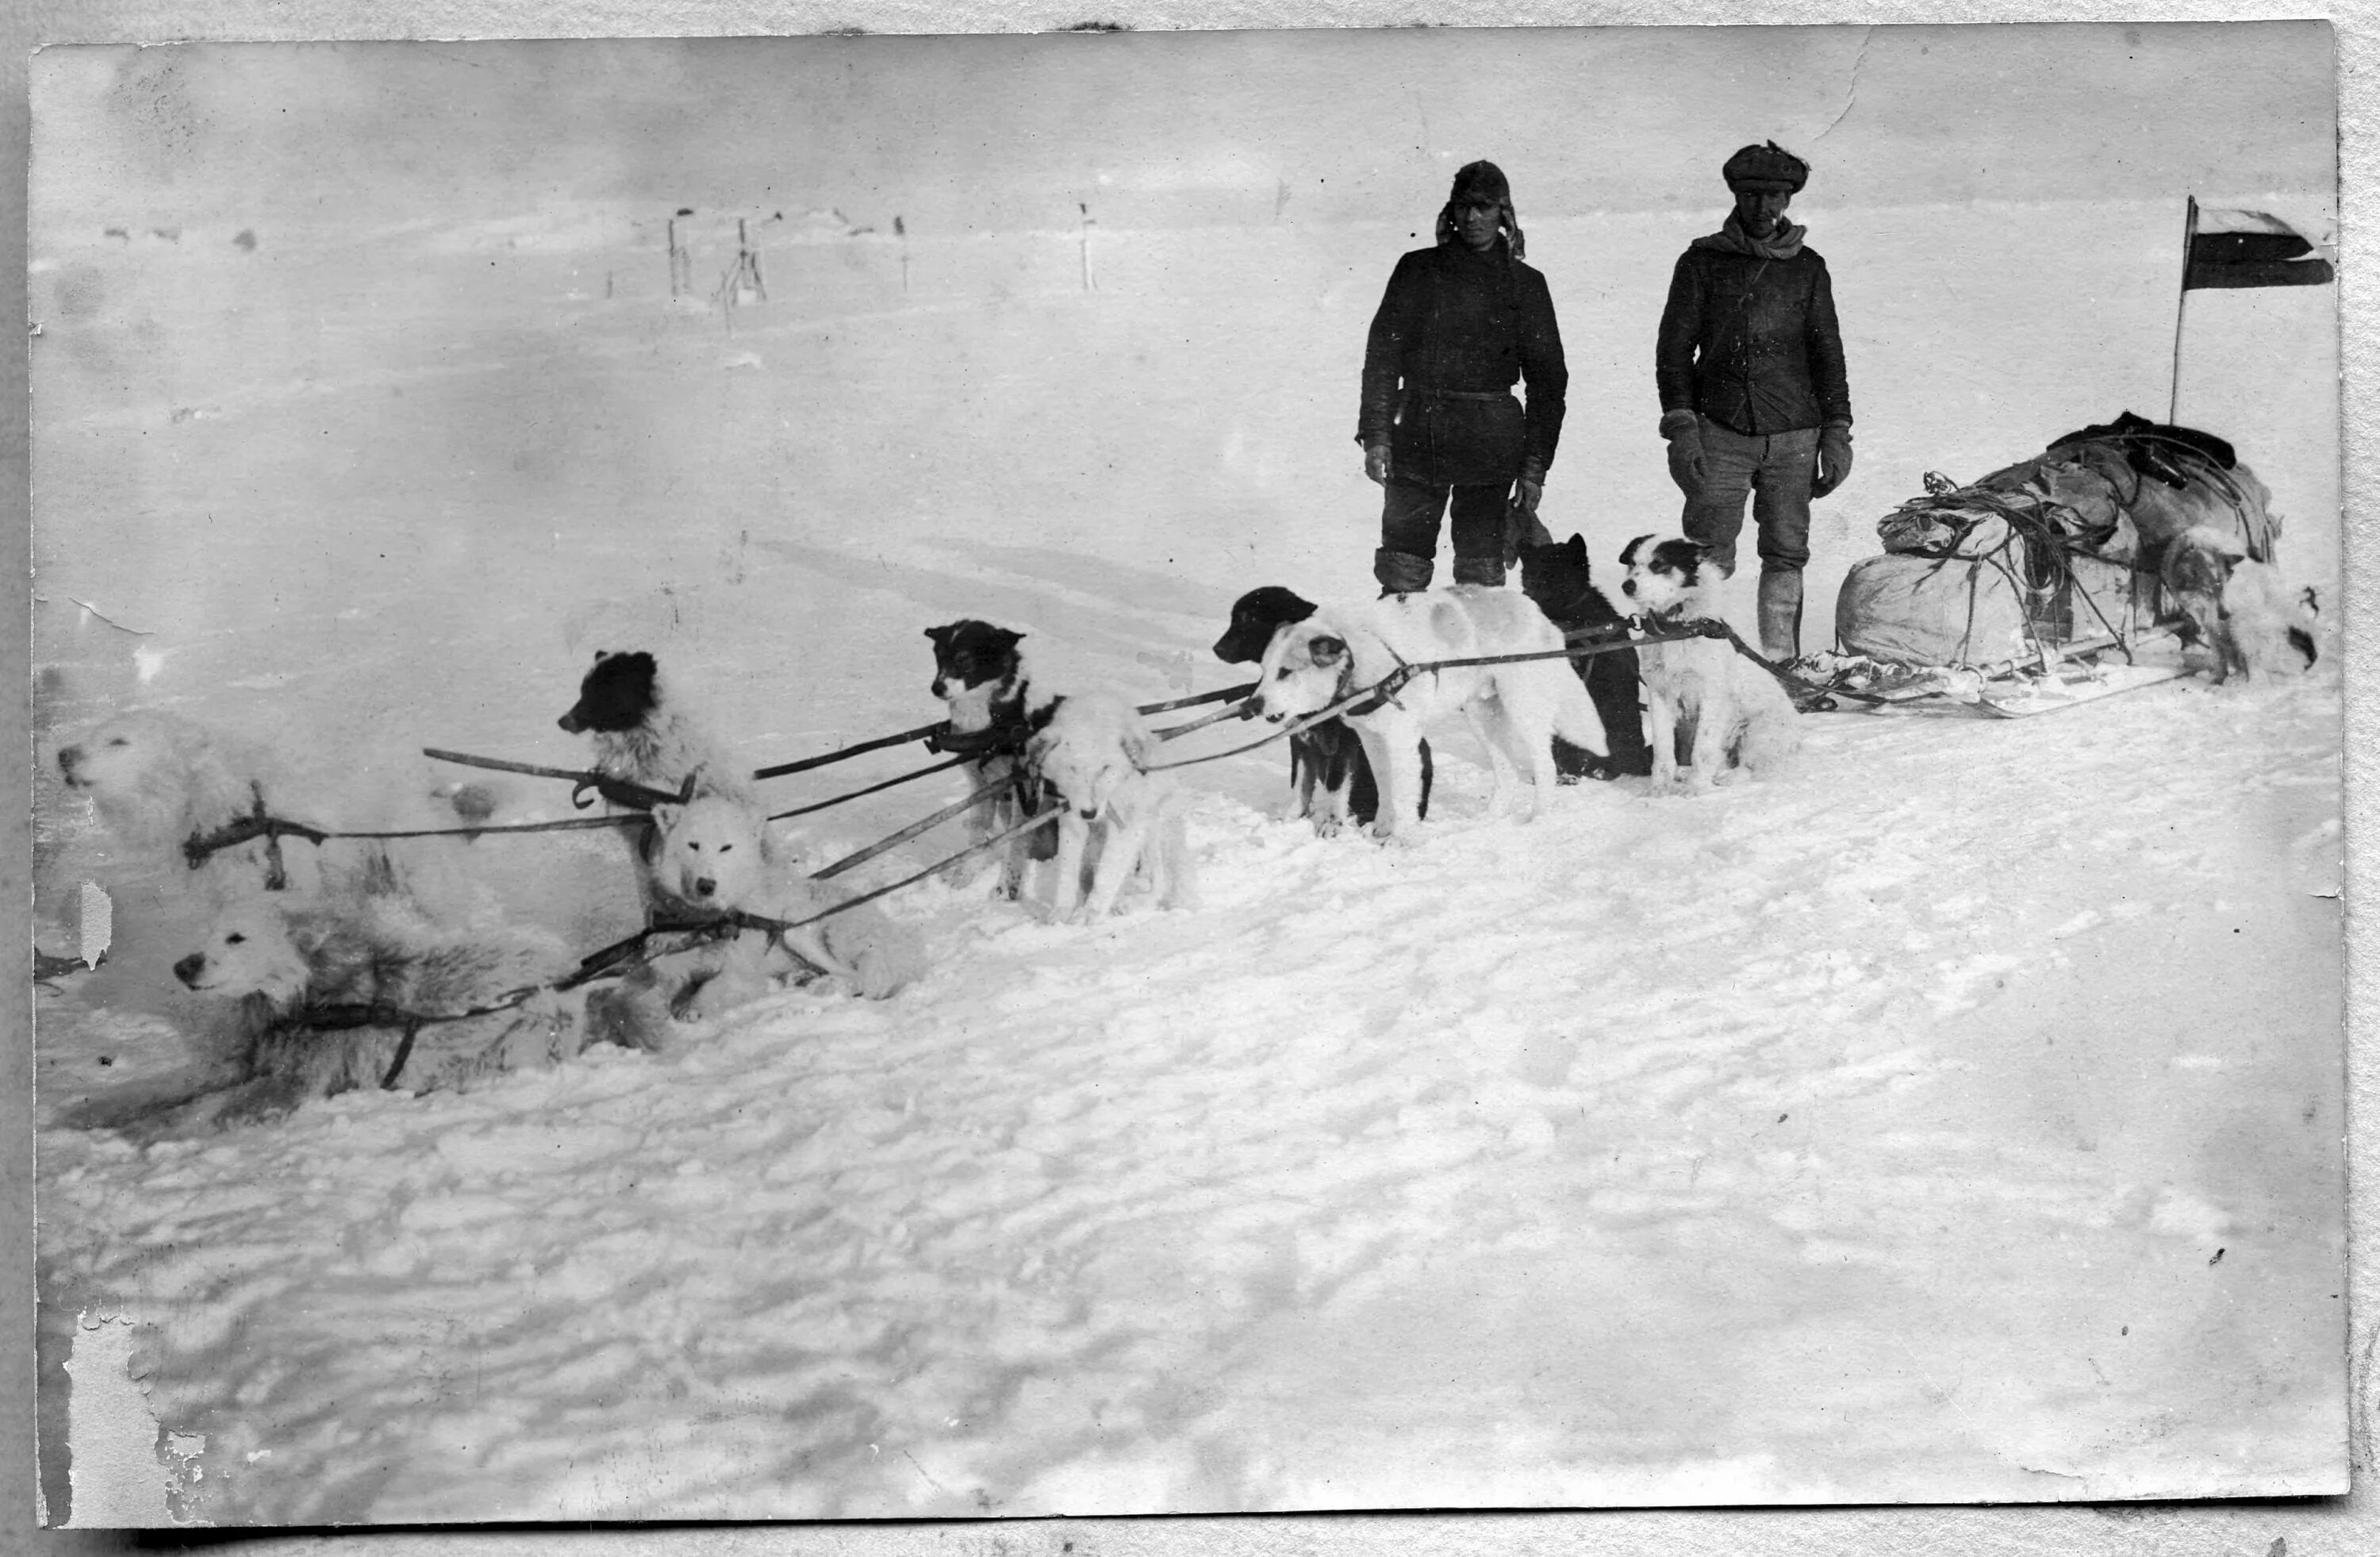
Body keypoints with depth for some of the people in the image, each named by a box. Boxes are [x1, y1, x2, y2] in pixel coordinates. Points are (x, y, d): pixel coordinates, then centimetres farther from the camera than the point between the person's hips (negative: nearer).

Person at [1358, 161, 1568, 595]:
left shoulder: (1525, 284, 8)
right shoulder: (1418, 270, 8)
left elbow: (1547, 379, 8)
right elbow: (1382, 352, 6)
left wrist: (1536, 466, 2)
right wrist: (1375, 434, -4)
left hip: (1491, 444, 0)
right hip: (1417, 436, 0)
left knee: (1481, 578, -1)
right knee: (1401, 575, -3)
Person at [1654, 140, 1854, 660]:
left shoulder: (1807, 268, 12)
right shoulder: (1703, 262, 6)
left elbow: (1828, 355, 15)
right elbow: (1675, 348, 4)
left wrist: (1837, 435, 8)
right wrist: (1680, 427, -6)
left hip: (1794, 437, 2)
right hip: (1720, 435, -2)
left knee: (1786, 554, 2)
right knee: (1709, 559, -8)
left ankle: (1780, 662, 9)